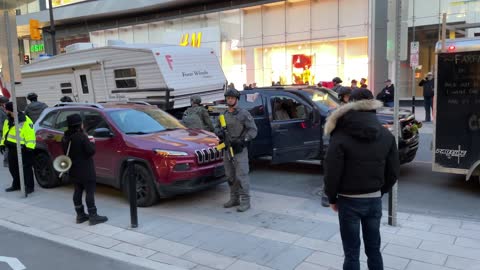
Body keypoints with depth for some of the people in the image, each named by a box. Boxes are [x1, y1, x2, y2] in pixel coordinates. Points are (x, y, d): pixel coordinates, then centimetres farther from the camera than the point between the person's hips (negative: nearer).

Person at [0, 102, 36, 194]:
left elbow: (30, 135, -17)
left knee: (26, 168, -3)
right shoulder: (8, 120, 12)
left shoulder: (25, 121, -15)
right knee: (13, 168, 17)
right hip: (12, 148, 9)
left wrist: (29, 147, -21)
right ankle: (16, 185, 31)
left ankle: (29, 186, 3)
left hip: (23, 149, -9)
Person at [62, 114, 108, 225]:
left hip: (73, 170, 8)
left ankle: (80, 215, 21)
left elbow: (66, 152, 14)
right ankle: (93, 216, 0)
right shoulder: (81, 137, -20)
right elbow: (90, 151, -20)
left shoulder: (65, 137, 4)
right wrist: (92, 143, -3)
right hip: (85, 170, -8)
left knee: (77, 191, 14)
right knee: (90, 192, -3)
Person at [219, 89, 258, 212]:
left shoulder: (244, 113, -5)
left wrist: (243, 140, -20)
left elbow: (253, 130, -8)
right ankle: (234, 199, 22)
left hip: (239, 150, -6)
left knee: (241, 176, -6)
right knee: (230, 176, 12)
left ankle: (245, 201, 0)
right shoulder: (224, 115, 14)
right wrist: (220, 135, 0)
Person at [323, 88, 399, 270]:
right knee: (374, 249, 19)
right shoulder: (386, 135, 1)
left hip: (349, 201, -4)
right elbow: (393, 172, 4)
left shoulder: (341, 136, -15)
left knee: (352, 253, 8)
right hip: (374, 200, 4)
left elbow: (332, 172, -15)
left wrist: (332, 198, 0)